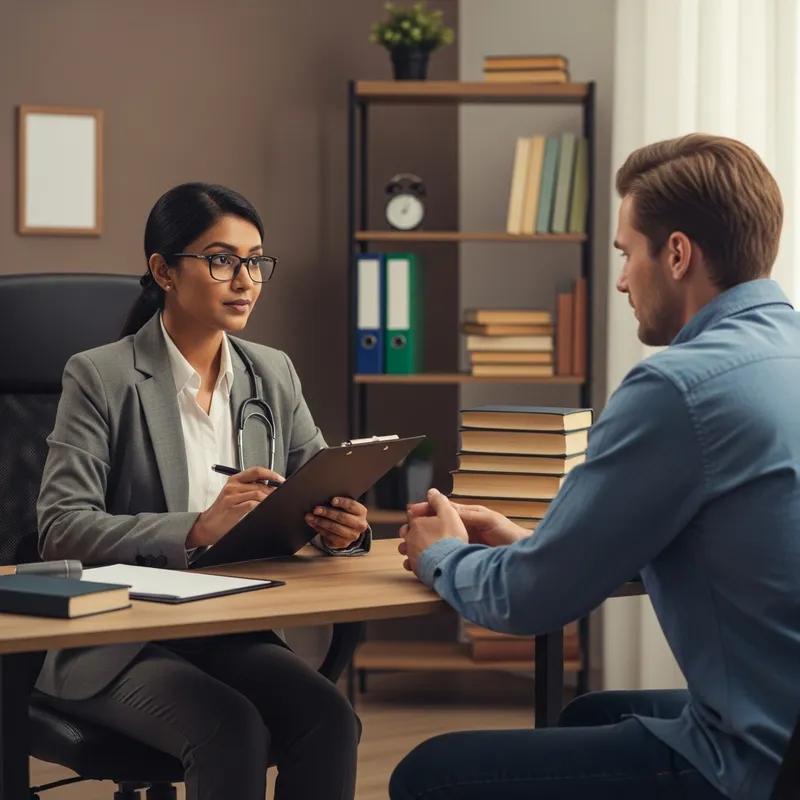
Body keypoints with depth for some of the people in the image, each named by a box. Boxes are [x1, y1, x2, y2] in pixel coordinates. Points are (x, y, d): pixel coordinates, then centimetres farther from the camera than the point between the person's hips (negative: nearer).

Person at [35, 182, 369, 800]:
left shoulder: (273, 373, 11)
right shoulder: (101, 377, -6)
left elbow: (324, 489, 10)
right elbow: (60, 528, -16)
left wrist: (343, 525, -16)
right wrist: (197, 528, -29)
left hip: (235, 632, 4)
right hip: (118, 642, -4)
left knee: (330, 720, -25)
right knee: (233, 729, -32)